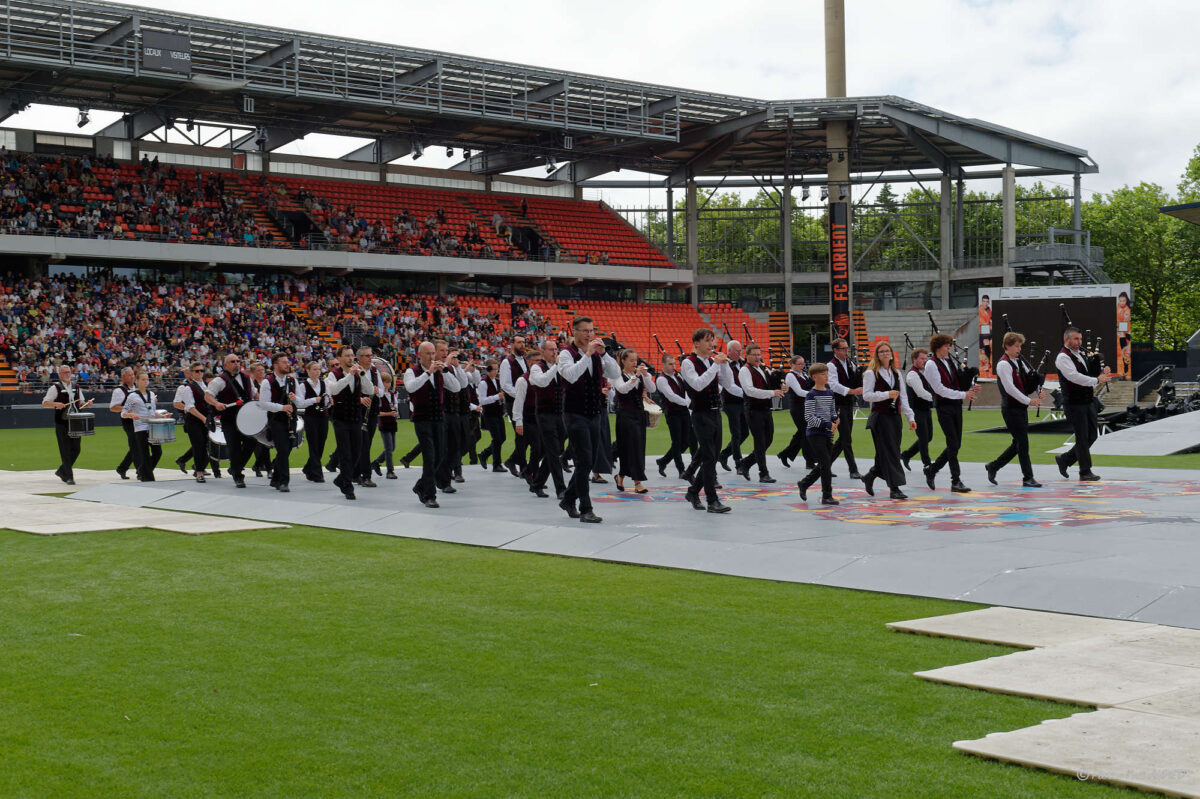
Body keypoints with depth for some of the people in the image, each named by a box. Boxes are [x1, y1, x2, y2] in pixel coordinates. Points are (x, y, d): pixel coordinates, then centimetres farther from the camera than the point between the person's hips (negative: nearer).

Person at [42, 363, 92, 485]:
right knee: (65, 450, -6)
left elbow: (80, 403, 23)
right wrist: (56, 404, -23)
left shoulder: (76, 387, 14)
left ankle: (62, 471, 24)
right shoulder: (55, 387, -2)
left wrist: (87, 403, 1)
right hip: (61, 423, -5)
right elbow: (44, 403, -5)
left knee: (76, 449, 5)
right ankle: (69, 476, -3)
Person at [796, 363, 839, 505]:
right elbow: (809, 417, -16)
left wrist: (836, 419, -4)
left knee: (824, 465, 11)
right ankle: (827, 496, -5)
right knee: (826, 463, -11)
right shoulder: (812, 395, -11)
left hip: (827, 434, 7)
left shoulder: (830, 393, 10)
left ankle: (803, 484, 30)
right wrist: (827, 424, -21)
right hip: (815, 433, -7)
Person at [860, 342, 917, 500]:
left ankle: (870, 476, 29)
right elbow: (866, 395, -11)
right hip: (880, 416, -6)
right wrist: (887, 394, -18)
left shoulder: (896, 373, 15)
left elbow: (903, 397, 14)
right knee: (889, 453, -9)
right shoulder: (871, 373, -4)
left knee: (891, 453, 8)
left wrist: (911, 417, 7)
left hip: (894, 416, 7)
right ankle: (894, 488, -8)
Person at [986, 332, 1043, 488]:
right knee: (1022, 442, -7)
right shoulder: (1003, 364, -12)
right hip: (1011, 408, -9)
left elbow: (1028, 381, 20)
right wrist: (1029, 400, -21)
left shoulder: (1019, 362, 15)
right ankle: (1027, 478, -2)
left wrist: (1038, 392, -1)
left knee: (1019, 443, 12)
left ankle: (993, 466, 24)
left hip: (1021, 407, 9)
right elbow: (1009, 388, -19)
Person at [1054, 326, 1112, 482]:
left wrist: (1102, 372, 1)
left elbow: (1088, 376, 22)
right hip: (1075, 404, -9)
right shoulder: (1063, 358, -11)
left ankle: (1065, 459, 23)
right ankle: (1085, 472, 4)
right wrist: (1097, 380, -30)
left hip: (1088, 402, 9)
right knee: (1082, 438, -4)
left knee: (1092, 435, 10)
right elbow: (1074, 377, -25)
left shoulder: (1079, 356, 18)